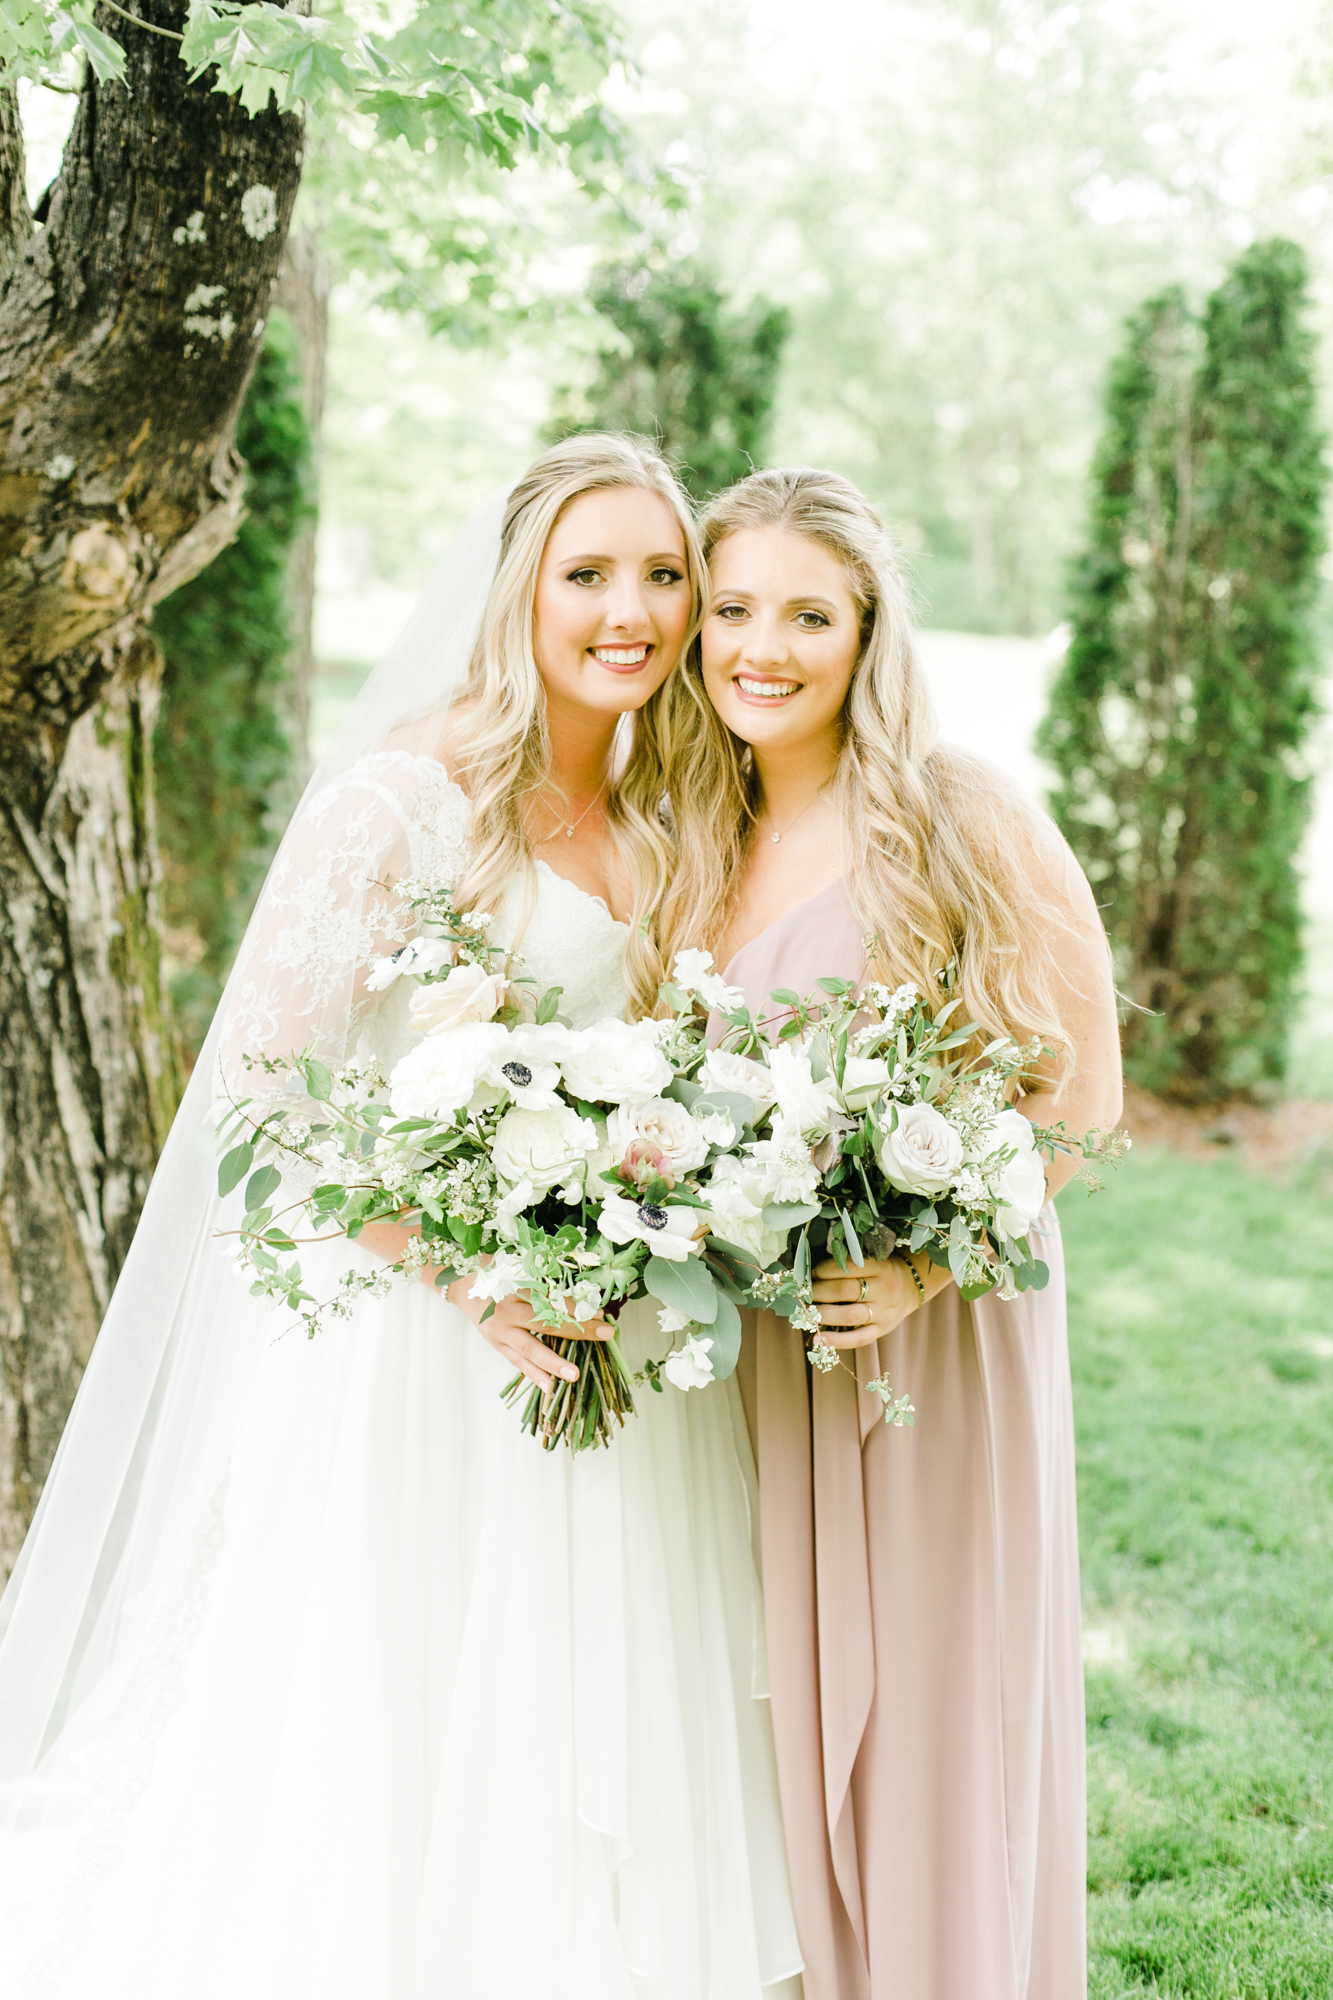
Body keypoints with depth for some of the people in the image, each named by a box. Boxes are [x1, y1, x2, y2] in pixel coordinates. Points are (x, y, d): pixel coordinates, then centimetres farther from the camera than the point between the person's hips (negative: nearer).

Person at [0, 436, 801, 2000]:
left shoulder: (662, 814, 9)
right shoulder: (407, 793, -13)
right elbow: (258, 1075, -16)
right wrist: (467, 1270, -22)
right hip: (422, 1328, -6)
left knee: (594, 1740, 13)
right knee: (406, 1734, 3)